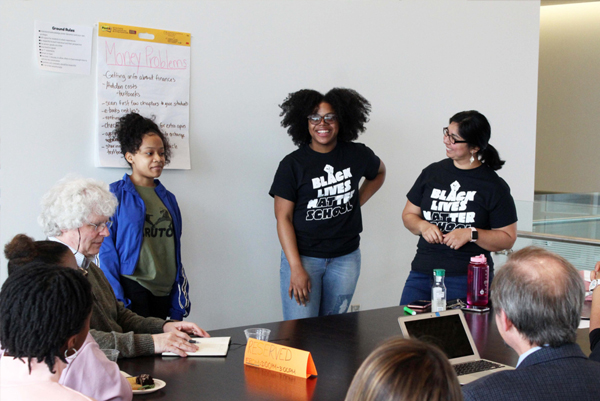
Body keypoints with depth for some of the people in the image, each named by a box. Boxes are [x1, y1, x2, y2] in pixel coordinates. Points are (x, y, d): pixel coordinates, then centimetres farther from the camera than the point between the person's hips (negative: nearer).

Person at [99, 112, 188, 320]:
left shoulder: (168, 198, 15)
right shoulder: (115, 195, -3)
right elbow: (106, 250, -5)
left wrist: (178, 307, 12)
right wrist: (116, 300, -12)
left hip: (164, 292, 5)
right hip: (132, 290, -5)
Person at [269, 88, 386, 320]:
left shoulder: (357, 155, 2)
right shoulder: (292, 164, -6)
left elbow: (379, 172, 25)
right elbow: (283, 218, -8)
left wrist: (357, 201, 9)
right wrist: (296, 268, -15)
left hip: (345, 257, 3)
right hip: (302, 256, -3)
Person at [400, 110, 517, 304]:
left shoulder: (494, 186, -1)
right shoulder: (432, 172, 10)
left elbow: (508, 238, -1)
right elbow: (408, 214, 17)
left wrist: (472, 234, -15)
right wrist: (423, 226, -4)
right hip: (421, 273, 4)